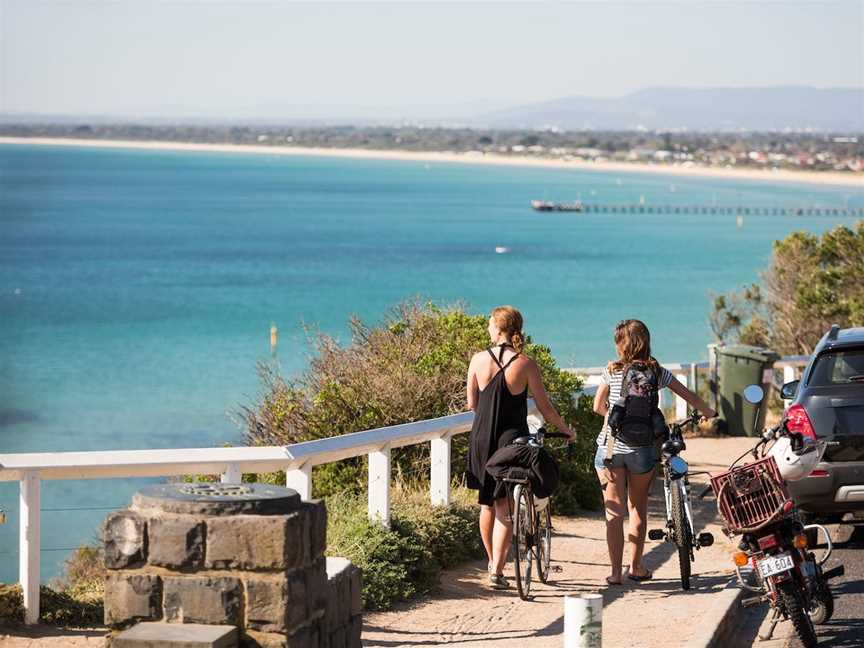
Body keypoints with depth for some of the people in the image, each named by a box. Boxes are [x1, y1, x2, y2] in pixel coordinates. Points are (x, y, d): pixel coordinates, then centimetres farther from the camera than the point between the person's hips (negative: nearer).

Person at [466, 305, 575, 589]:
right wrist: (565, 430, 13)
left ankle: (492, 562, 30)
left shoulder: (479, 359, -4)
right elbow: (545, 408, -4)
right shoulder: (526, 364, -9)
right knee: (504, 507, 2)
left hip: (482, 438, 2)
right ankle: (497, 570, -5)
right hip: (512, 439, -2)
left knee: (487, 504, 17)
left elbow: (472, 403, 4)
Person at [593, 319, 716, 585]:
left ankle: (615, 571, -3)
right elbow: (690, 396, 9)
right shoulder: (657, 372, 2)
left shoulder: (612, 371, -1)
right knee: (638, 508, 17)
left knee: (614, 511, 2)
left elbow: (598, 407, 5)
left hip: (610, 448, -1)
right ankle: (636, 567, 23)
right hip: (641, 450, 1)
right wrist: (710, 414, 27)